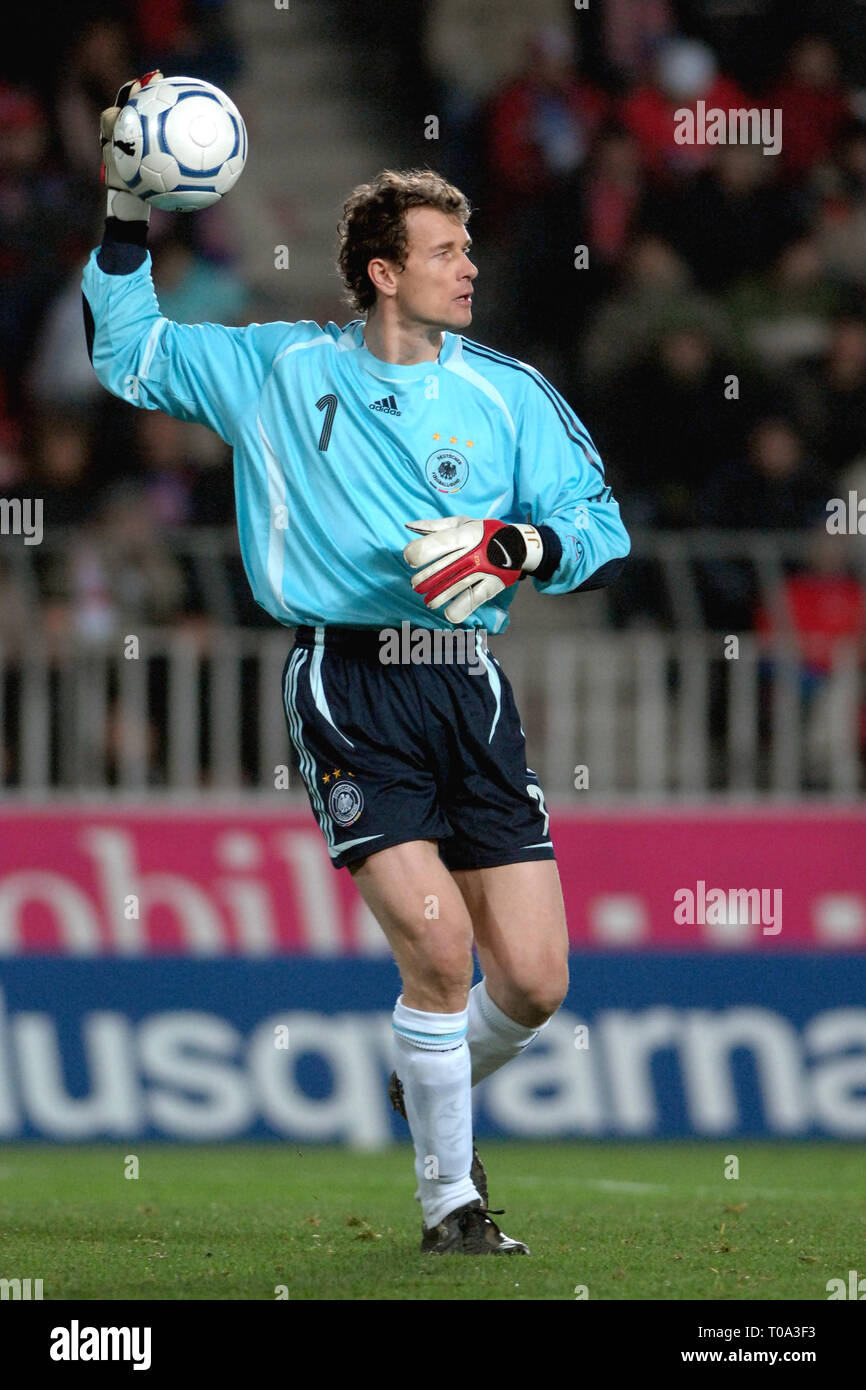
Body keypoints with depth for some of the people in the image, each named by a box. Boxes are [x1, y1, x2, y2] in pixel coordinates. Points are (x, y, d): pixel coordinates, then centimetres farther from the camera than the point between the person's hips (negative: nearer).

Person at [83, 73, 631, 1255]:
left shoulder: (507, 396, 10)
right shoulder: (274, 369, 9)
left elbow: (602, 528, 8)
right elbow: (128, 352, 21)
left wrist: (522, 547, -11)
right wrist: (128, 217, 9)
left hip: (468, 684, 3)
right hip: (347, 683, -2)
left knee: (535, 981, -2)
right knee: (437, 939, -19)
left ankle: (437, 1087, 32)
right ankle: (449, 1199, -2)